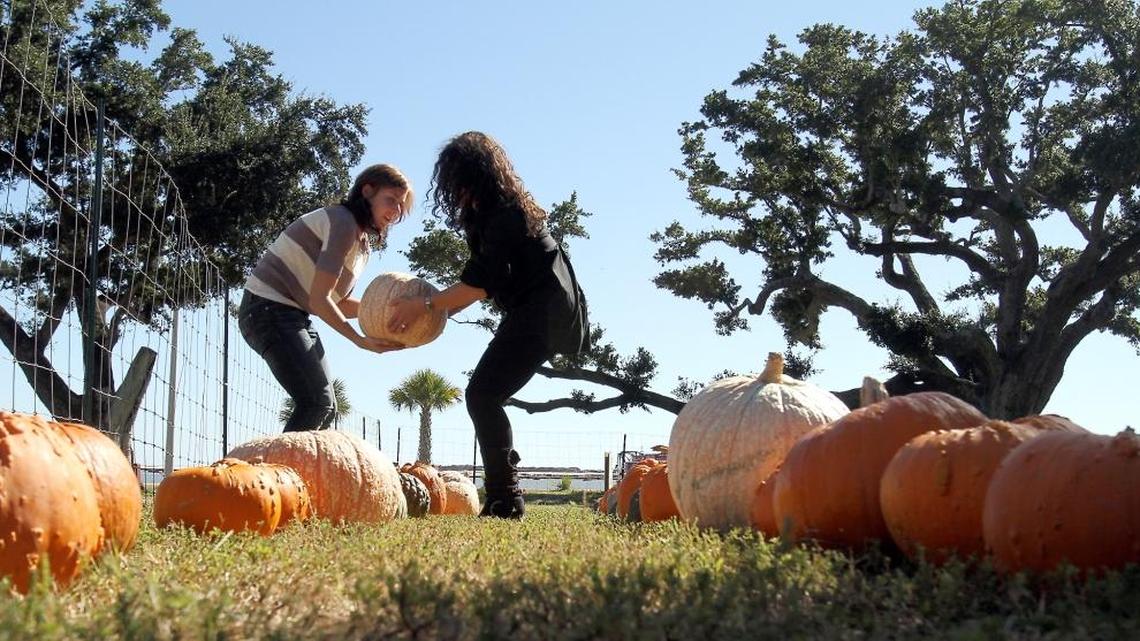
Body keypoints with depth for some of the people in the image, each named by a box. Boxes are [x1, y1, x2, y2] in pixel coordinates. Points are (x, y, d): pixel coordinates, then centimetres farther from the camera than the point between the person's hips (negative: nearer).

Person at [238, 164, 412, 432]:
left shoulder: (364, 242, 13)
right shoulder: (343, 222, -16)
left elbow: (340, 303, 15)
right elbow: (319, 300, -20)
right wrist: (360, 339, -15)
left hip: (295, 316, 11)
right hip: (270, 308, -11)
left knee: (326, 407, 7)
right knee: (316, 402, -21)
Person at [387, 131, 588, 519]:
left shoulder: (503, 212, -15)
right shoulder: (488, 211, 16)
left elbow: (482, 282, -20)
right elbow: (482, 279, 17)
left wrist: (426, 305, -15)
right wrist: (439, 313, 12)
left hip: (543, 310, -10)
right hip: (532, 311, 10)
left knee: (482, 395, -16)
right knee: (486, 396, 10)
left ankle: (504, 501, -15)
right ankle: (504, 498, 13)